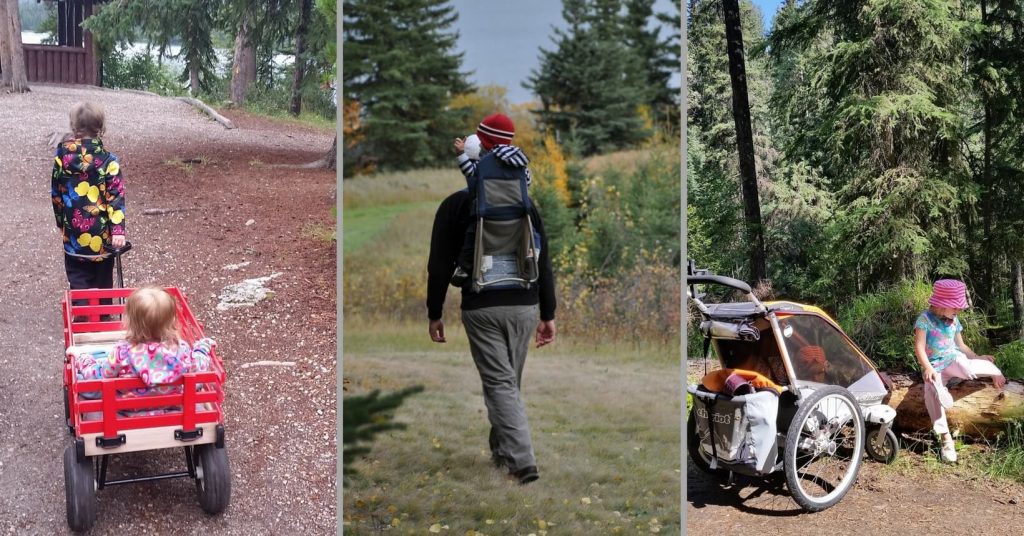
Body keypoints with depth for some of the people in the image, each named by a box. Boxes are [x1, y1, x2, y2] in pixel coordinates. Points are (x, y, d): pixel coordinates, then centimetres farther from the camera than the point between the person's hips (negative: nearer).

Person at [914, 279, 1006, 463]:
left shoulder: (954, 320, 9)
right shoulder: (925, 319, -10)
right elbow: (919, 348, -16)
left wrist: (977, 358, 10)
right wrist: (928, 368, -29)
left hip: (953, 359, 3)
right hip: (934, 366, -3)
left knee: (970, 368, -34)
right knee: (932, 393, -31)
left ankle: (995, 373, -2)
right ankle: (946, 439, -26)